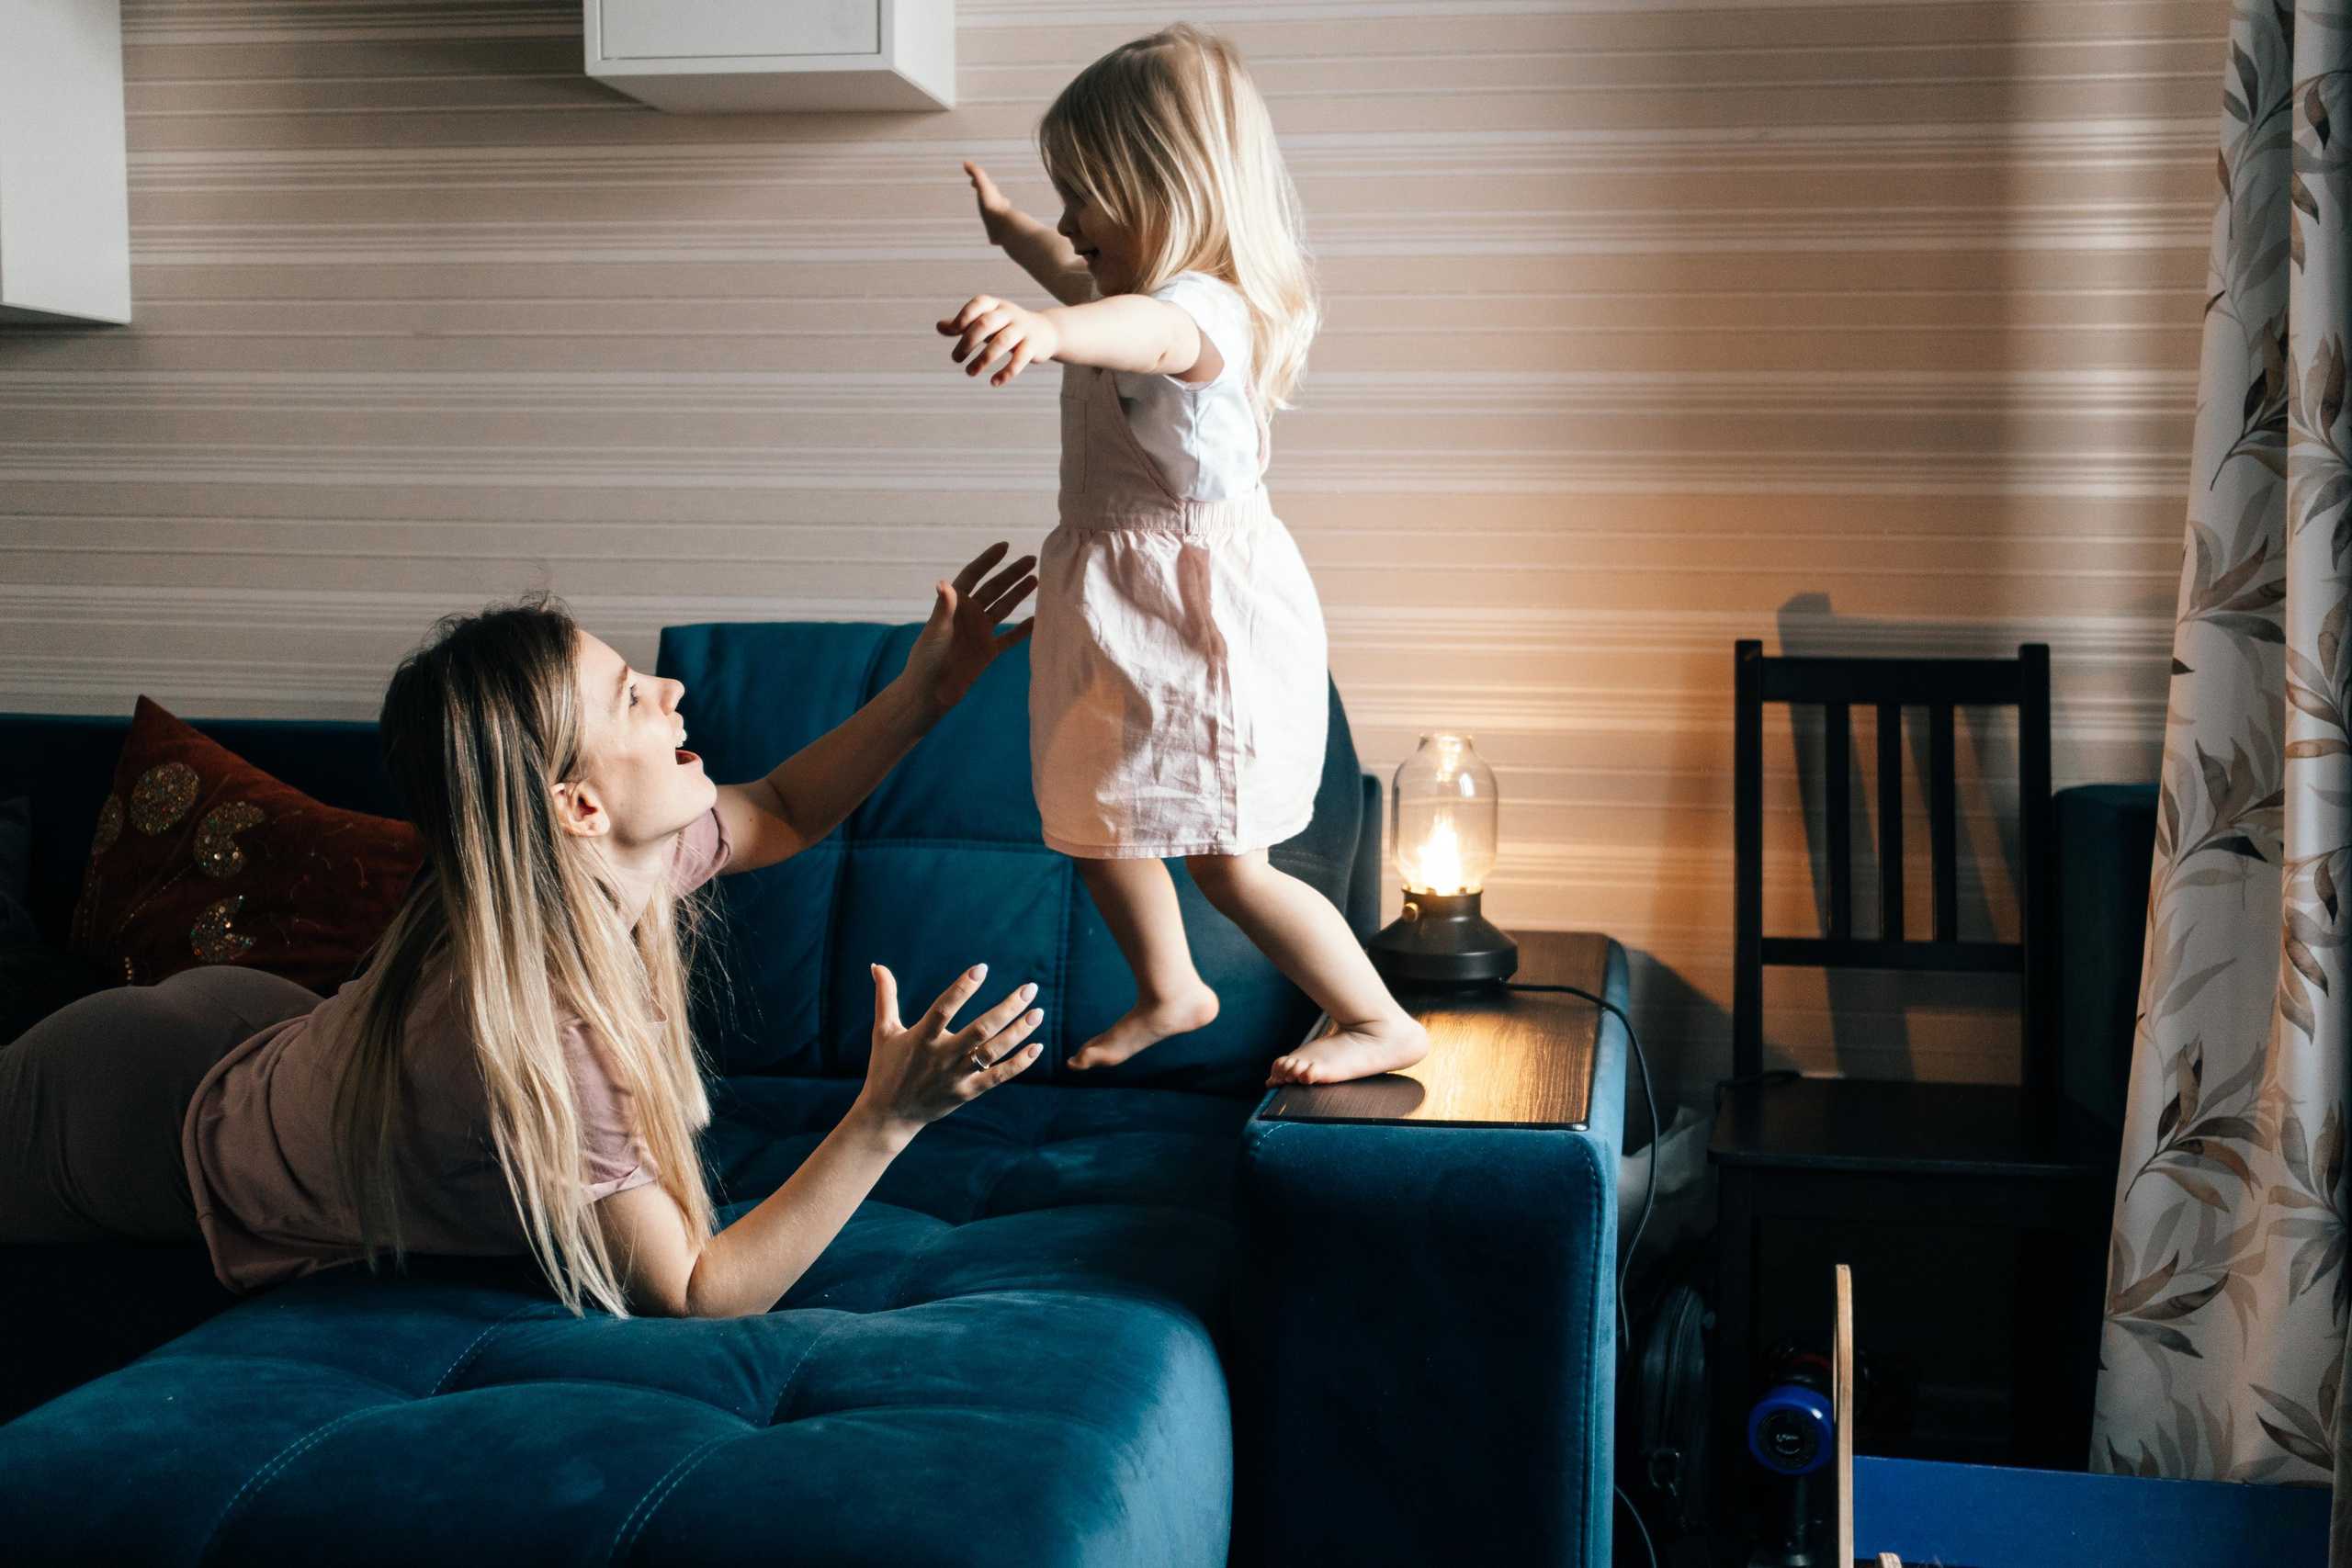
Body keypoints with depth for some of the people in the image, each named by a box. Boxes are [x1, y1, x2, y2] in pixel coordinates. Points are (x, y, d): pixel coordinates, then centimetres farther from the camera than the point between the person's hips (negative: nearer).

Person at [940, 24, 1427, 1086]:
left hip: (1202, 611, -10)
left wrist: (1046, 330, -73)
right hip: (1121, 609, 10)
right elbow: (1086, 279, 35)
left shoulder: (1206, 309, -25)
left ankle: (1384, 1026, 12)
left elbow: (1152, 331, -52)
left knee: (1227, 862, -5)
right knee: (1092, 820, 20)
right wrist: (1010, 229, 51)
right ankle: (1169, 992, 42)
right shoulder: (1148, 288, 9)